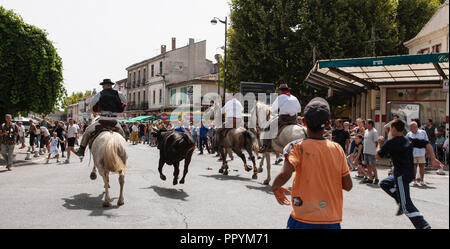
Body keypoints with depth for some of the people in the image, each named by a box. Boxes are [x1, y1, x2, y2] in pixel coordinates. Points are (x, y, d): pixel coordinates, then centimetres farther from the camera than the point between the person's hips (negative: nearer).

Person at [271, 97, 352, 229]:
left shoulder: (297, 147, -11)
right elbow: (348, 186, 1)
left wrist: (275, 188, -5)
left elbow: (284, 175, -25)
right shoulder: (337, 149, -1)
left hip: (303, 219, -2)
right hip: (332, 220, 3)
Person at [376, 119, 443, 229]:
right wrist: (433, 159, 0)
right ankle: (401, 201, 16)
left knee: (406, 205, -6)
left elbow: (378, 157, -4)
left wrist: (379, 143, 10)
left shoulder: (390, 143, -11)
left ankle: (424, 226, -13)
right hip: (410, 173, 8)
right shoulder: (409, 140, 9)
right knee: (384, 183, 25)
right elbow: (427, 144, 3)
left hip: (401, 175, -8)